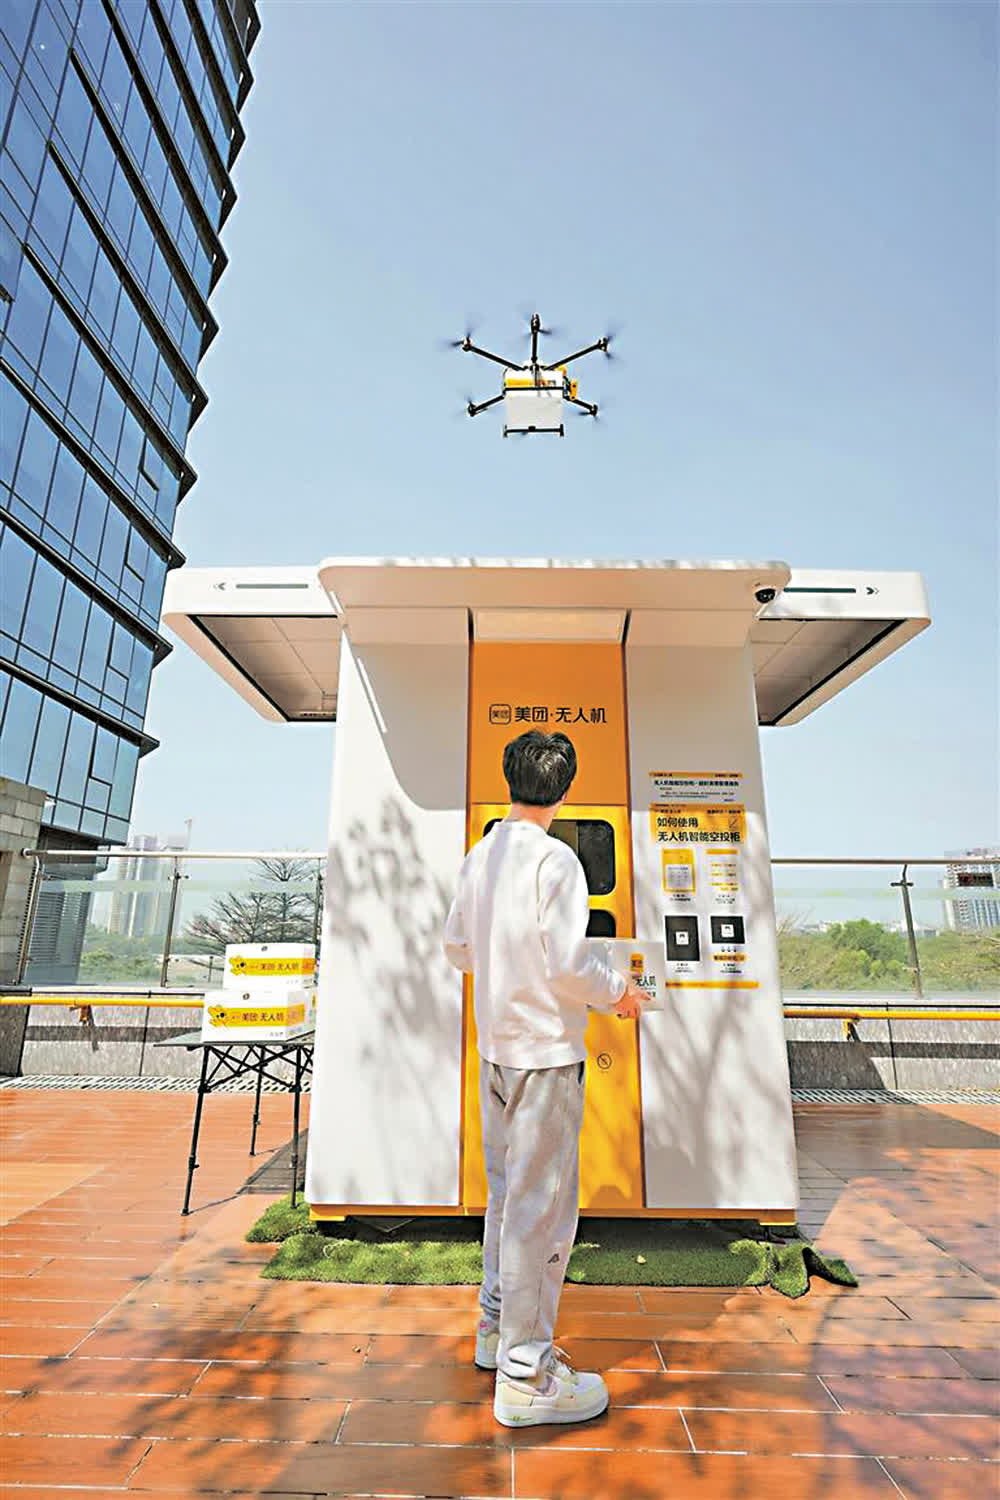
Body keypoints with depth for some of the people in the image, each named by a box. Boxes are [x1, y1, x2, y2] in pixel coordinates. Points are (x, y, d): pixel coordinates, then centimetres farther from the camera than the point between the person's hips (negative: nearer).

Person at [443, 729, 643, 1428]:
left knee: (507, 1192, 22)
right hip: (546, 1050, -8)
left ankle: (497, 1328, 39)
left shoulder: (479, 856, 5)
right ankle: (526, 1376, 18)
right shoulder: (555, 858, -19)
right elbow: (568, 962, -23)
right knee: (542, 1206, 5)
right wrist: (619, 992, -5)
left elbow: (457, 945, 13)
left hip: (496, 1045, 8)